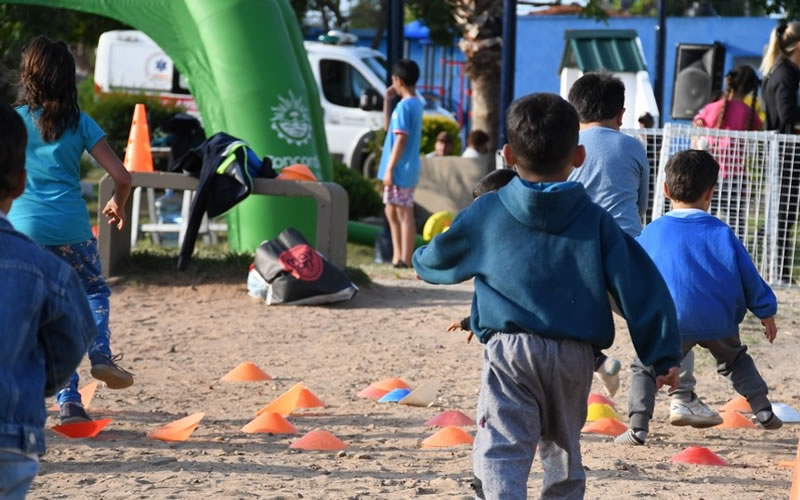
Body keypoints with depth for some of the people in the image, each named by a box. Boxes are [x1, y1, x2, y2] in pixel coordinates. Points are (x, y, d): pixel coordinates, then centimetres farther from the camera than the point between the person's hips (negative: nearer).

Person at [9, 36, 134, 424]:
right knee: (94, 291, 25)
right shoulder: (80, 123, 4)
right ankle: (101, 355, 0)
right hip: (71, 228, 0)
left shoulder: (15, 120, 3)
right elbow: (121, 176, 0)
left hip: (25, 229, 0)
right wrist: (118, 205, 19)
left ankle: (68, 401, 3)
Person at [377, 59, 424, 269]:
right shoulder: (415, 104, 14)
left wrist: (389, 168, -19)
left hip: (401, 170, -10)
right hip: (404, 170, 10)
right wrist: (387, 100, 20)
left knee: (404, 214, -5)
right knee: (392, 212, 17)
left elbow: (401, 139, -20)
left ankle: (405, 260, -2)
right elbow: (388, 127, 25)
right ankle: (397, 256, 21)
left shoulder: (404, 105, -16)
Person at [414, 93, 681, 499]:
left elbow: (437, 260, 20)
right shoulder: (595, 220, 6)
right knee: (563, 448, 21)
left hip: (510, 348, -2)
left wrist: (421, 259, 45)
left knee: (502, 449, -12)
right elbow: (638, 286, 0)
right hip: (574, 354, 2)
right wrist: (664, 354, 1)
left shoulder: (485, 213, 5)